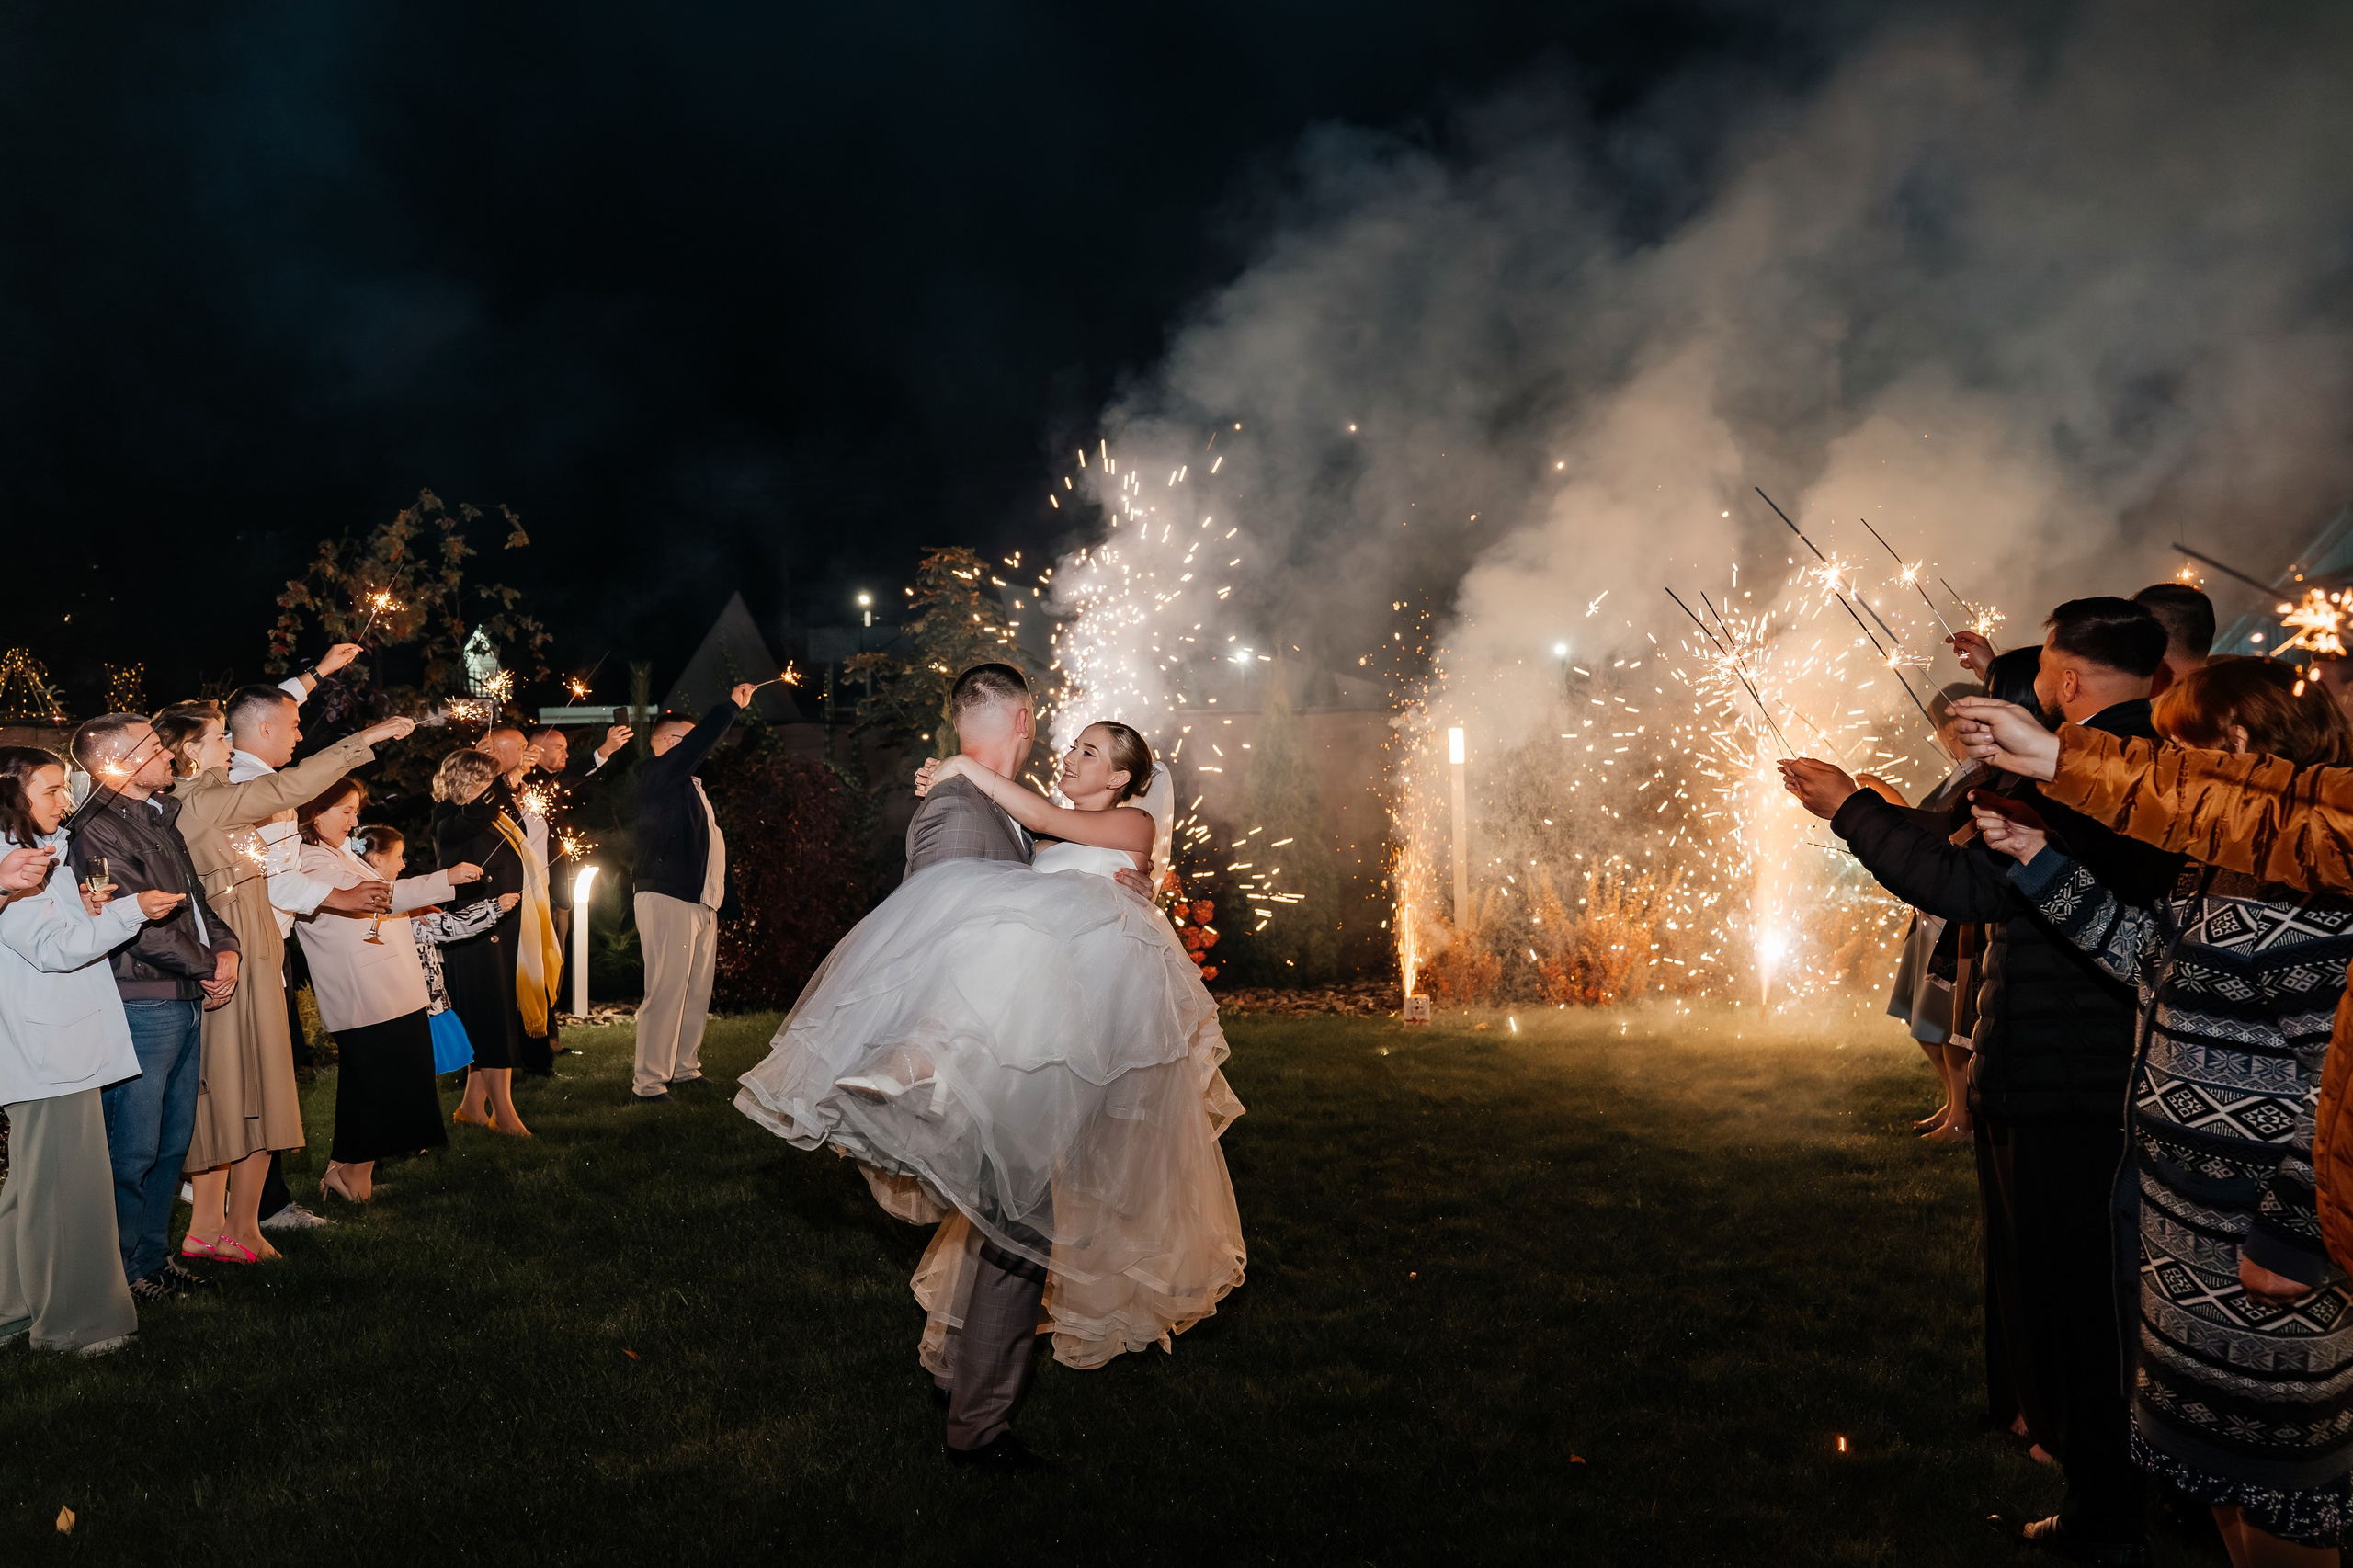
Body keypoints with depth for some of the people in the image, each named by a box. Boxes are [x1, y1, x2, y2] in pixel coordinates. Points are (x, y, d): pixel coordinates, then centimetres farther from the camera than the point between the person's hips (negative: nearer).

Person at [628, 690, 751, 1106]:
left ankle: (685, 1071, 21)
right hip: (668, 899, -9)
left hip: (700, 901, 9)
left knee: (697, 994, 11)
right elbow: (699, 743, -17)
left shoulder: (689, 785, 22)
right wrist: (733, 704, -9)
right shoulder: (655, 774, -5)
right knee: (665, 994, -10)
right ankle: (648, 1085, -7)